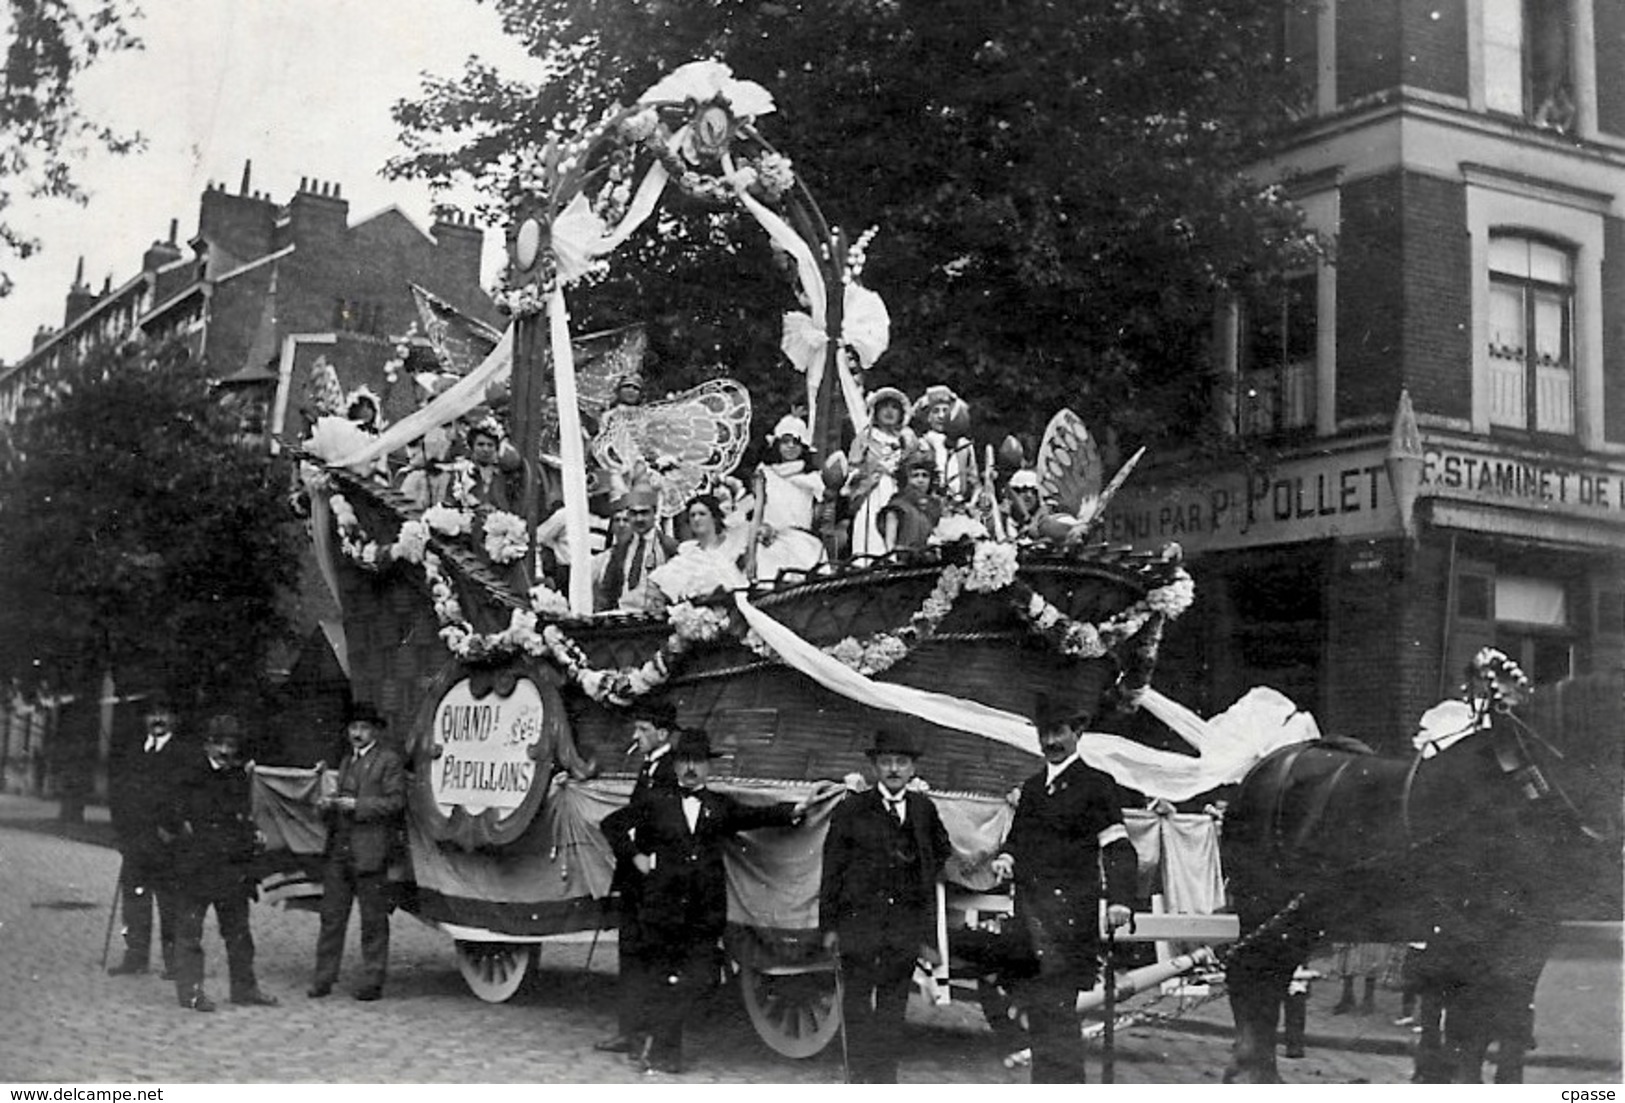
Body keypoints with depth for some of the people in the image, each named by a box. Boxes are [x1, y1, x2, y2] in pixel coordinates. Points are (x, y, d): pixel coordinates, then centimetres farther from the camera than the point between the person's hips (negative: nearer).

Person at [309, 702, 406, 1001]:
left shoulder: (389, 760, -1)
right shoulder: (347, 761, 21)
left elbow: (395, 802, -9)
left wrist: (356, 805, -14)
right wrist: (328, 804, 4)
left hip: (370, 851, -6)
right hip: (337, 850, 6)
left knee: (373, 920, 0)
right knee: (331, 917, 5)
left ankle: (372, 982, 6)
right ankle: (324, 978, 10)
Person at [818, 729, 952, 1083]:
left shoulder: (923, 808, 9)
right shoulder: (851, 810, -1)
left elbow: (942, 850, 27)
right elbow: (832, 870, 0)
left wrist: (923, 880, 12)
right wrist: (829, 925, -3)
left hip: (907, 919, 3)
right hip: (859, 917, -2)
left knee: (894, 1000, 6)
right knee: (857, 1000, 1)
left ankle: (886, 1074, 14)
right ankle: (860, 1074, 9)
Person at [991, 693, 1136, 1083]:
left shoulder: (1096, 785, -1)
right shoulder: (1032, 787, 19)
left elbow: (1117, 849, -7)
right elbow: (1017, 837, 27)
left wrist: (1119, 900, -20)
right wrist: (1006, 858, 4)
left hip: (1069, 913, -7)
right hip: (1029, 911, 7)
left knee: (1055, 1005, -12)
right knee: (1036, 1004, 8)